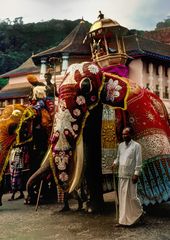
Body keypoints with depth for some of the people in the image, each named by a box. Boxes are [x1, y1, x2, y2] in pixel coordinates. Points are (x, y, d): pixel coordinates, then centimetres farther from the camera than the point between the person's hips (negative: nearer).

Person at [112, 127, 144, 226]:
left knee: (131, 196, -2)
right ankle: (123, 220, 16)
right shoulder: (121, 145, 12)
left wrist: (136, 174, -15)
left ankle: (140, 212, 24)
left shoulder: (136, 145, -6)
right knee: (122, 197, 8)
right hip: (121, 175, 6)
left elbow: (139, 161, -10)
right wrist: (115, 163, 0)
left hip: (131, 176, -6)